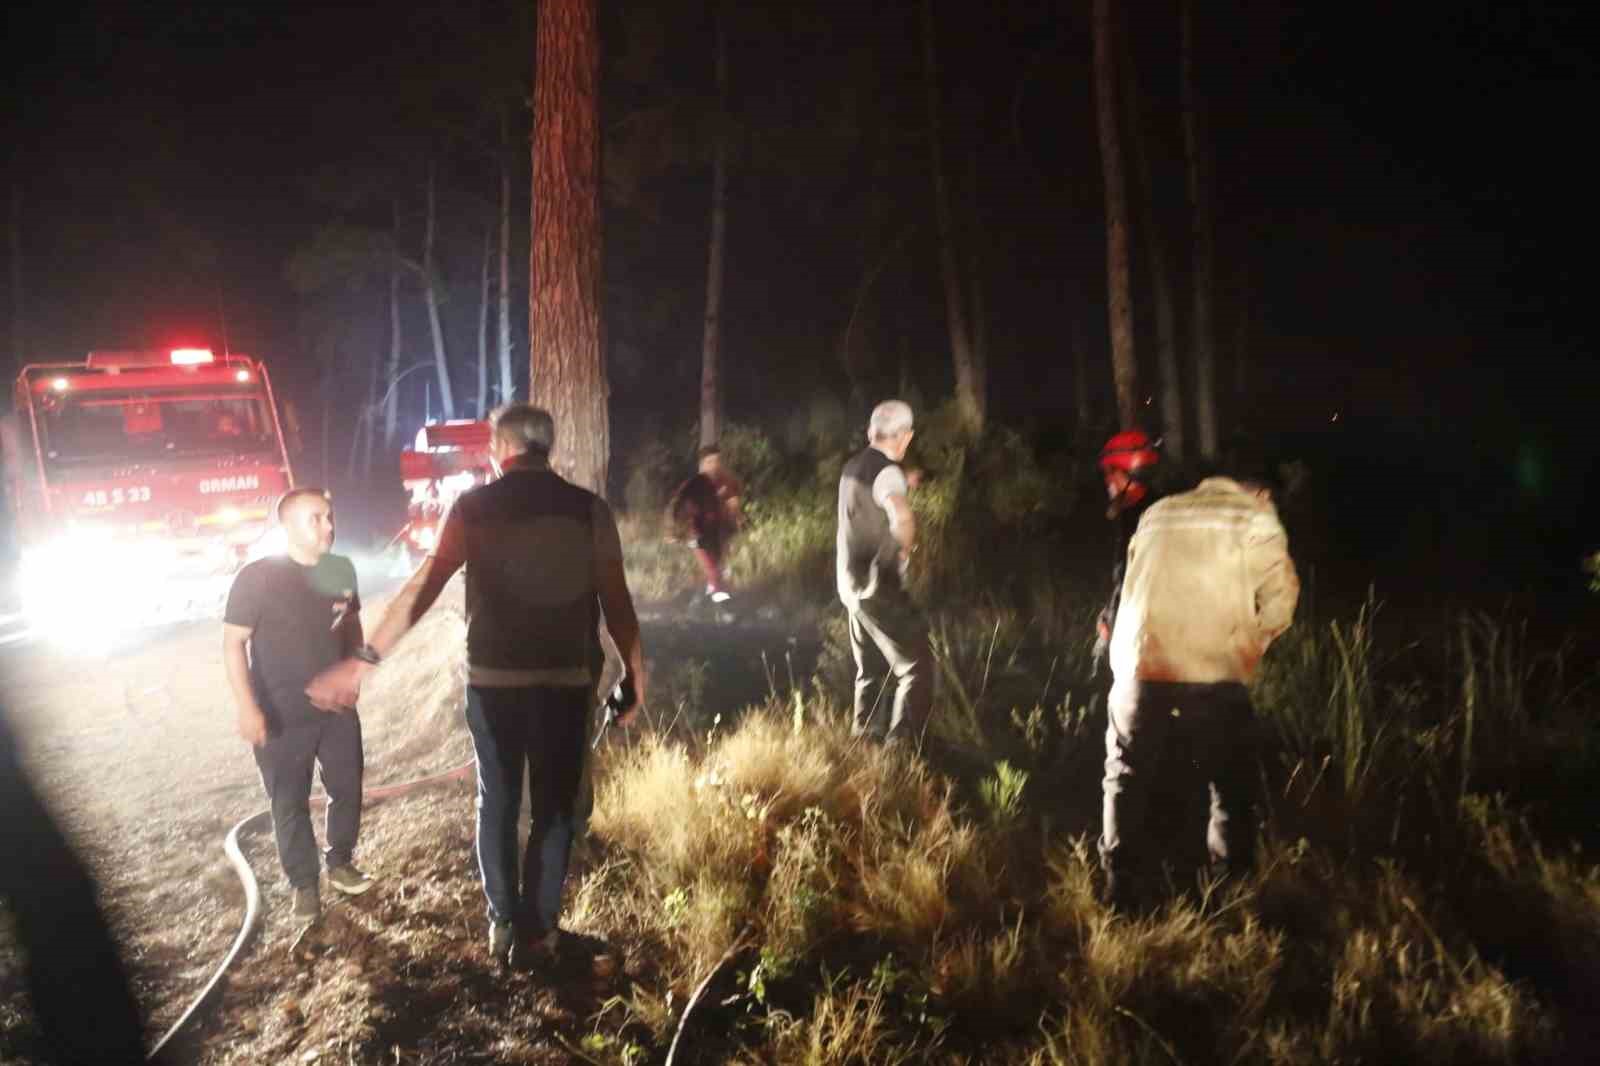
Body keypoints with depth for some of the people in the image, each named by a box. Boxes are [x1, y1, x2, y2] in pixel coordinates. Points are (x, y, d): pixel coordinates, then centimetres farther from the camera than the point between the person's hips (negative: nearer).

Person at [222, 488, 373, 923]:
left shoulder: (342, 570, -2)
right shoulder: (258, 577, -16)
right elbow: (233, 643, -14)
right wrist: (247, 707, -21)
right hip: (281, 717, -4)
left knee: (348, 789, 13)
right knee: (290, 804, 6)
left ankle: (341, 863, 35)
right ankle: (304, 884, 22)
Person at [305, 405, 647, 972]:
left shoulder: (473, 507, -2)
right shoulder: (588, 508, -2)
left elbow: (423, 587, -5)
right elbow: (616, 601, -5)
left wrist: (366, 659, -2)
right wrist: (635, 674, 3)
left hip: (492, 677, 1)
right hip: (566, 678, 0)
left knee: (496, 801, 16)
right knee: (555, 806, 9)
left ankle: (503, 924, 21)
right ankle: (536, 931, 11)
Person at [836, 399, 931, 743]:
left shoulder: (853, 467, 11)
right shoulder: (886, 471, -17)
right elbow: (902, 515, -38)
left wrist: (902, 485, 29)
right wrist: (907, 548, -20)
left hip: (853, 583, 9)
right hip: (879, 586, -9)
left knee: (871, 670, 19)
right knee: (917, 667, -7)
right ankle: (902, 743, -11)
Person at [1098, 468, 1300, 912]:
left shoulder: (1157, 514, 17)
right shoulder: (1255, 519, 5)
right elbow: (1279, 600, -2)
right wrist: (1250, 649, 13)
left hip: (1138, 675, 3)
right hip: (1214, 680, -3)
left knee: (1128, 791, 14)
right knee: (1233, 794, 14)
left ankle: (1123, 902, 16)